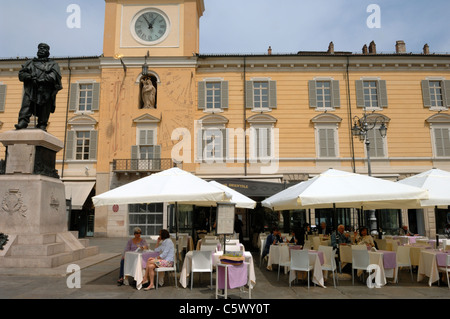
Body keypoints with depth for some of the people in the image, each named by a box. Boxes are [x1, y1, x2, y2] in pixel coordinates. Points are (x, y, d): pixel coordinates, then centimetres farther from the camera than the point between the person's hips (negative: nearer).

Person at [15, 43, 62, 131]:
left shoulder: (52, 64, 20)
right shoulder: (30, 63, 28)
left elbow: (54, 74, 0)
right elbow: (21, 73, 17)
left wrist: (44, 79, -16)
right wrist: (31, 77, -6)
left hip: (45, 90, -2)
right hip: (31, 88, 2)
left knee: (44, 109, -8)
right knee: (26, 105, -15)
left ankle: (42, 125, -7)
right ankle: (23, 121, -23)